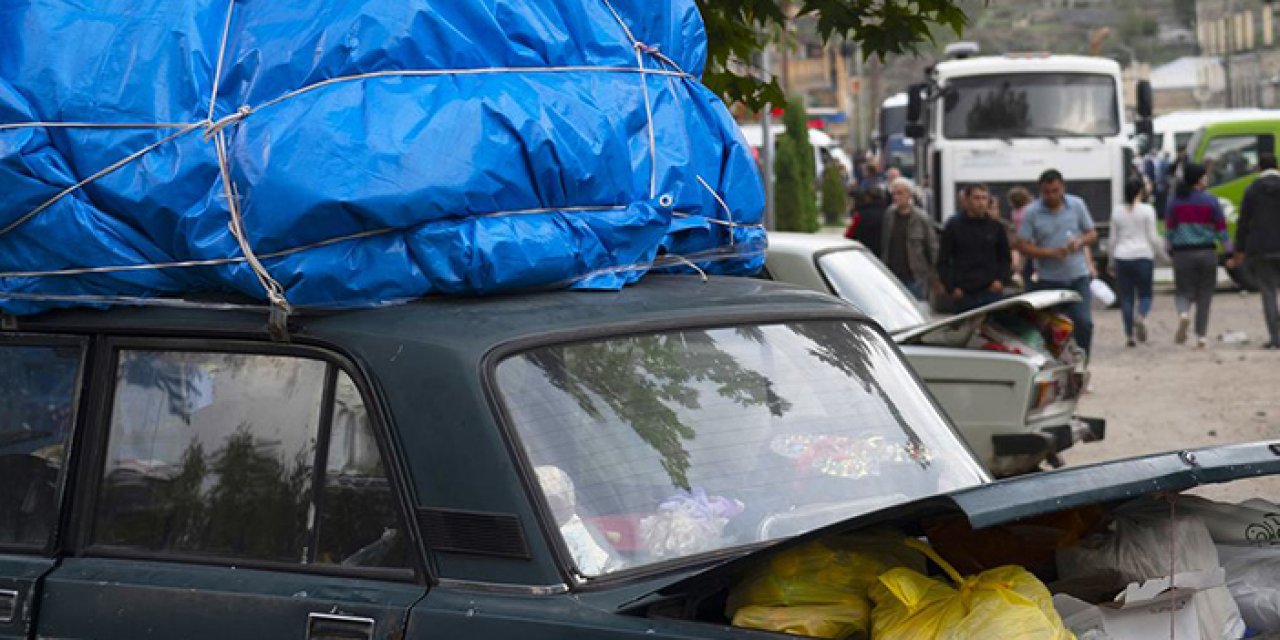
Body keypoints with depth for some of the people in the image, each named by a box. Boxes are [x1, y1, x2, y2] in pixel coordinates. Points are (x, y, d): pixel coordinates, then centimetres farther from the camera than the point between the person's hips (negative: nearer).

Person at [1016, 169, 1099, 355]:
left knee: (1084, 323, -7)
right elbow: (1023, 246, -5)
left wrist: (1079, 242, -14)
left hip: (1078, 277, 1)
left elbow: (1092, 234, 9)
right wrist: (1050, 253, -18)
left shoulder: (1077, 205, 3)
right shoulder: (1032, 212, -4)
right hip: (1049, 280, -1)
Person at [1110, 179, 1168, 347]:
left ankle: (1129, 335, 1)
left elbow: (1113, 239, 9)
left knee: (1126, 297, 5)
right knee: (1145, 294, 7)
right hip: (1143, 257, -2)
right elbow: (1153, 237, -4)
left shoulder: (1117, 211, 6)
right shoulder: (1147, 210, -3)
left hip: (1122, 257, 2)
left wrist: (1112, 262, 17)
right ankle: (1141, 316, -25)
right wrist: (1162, 251, 12)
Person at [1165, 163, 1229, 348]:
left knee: (1184, 292, 8)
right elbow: (1221, 230, -3)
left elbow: (1169, 230, 2)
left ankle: (1183, 313, -25)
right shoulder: (1211, 201, -5)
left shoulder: (1175, 202, -1)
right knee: (1205, 295, 9)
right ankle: (1201, 335, 6)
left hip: (1183, 254, 1)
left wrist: (1170, 247, 17)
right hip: (1207, 253, -1)